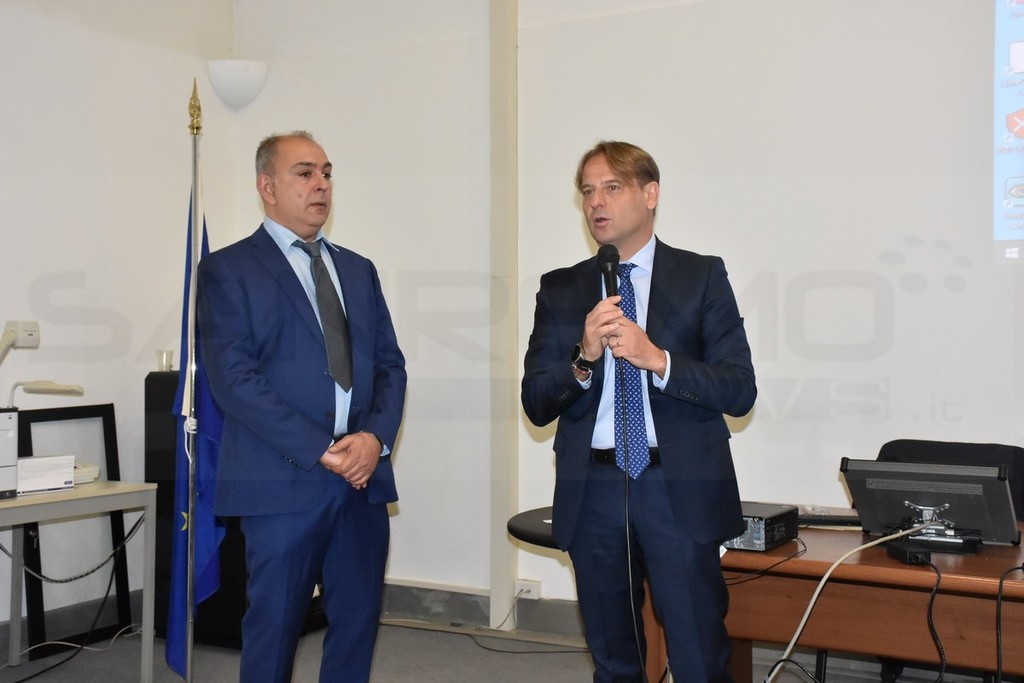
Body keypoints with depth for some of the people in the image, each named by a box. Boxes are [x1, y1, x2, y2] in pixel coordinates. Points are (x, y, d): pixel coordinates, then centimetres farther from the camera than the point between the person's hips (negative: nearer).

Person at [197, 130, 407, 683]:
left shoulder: (359, 270, 17)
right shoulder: (227, 269, -1)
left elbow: (390, 366, 13)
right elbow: (234, 378, -11)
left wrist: (376, 437, -7)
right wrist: (320, 450, -15)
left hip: (364, 478, 5)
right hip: (283, 482, -5)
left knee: (357, 625, 10)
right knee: (274, 628, 4)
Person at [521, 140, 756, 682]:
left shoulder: (702, 277, 2)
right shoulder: (560, 289, 8)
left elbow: (740, 391, -5)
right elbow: (535, 404, 3)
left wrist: (656, 358, -19)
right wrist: (584, 358, -16)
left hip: (679, 489, -2)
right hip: (592, 490, 3)